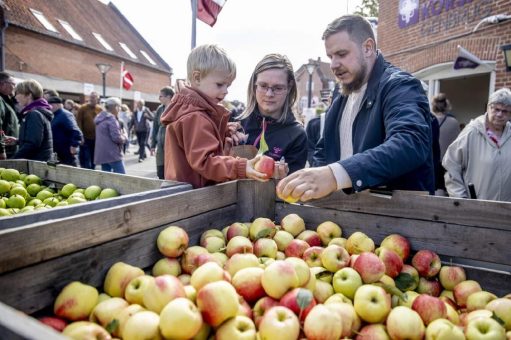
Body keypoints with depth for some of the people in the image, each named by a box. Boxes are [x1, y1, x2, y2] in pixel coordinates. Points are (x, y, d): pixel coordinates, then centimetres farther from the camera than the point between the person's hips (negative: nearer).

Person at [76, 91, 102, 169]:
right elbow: (78, 122, -7)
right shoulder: (83, 108, -2)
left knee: (93, 160, 13)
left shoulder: (100, 109, 6)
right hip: (85, 138, -3)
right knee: (85, 160, -1)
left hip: (96, 139, 3)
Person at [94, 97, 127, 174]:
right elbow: (116, 138, -20)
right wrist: (125, 136, 0)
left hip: (102, 153, 10)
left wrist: (121, 135, 16)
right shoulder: (111, 118, -13)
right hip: (112, 153, -10)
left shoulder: (101, 118, 17)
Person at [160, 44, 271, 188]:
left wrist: (225, 133, 10)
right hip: (192, 192, -10)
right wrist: (241, 168, -38)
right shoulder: (195, 118, -21)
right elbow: (204, 161, -29)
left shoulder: (188, 109, 12)